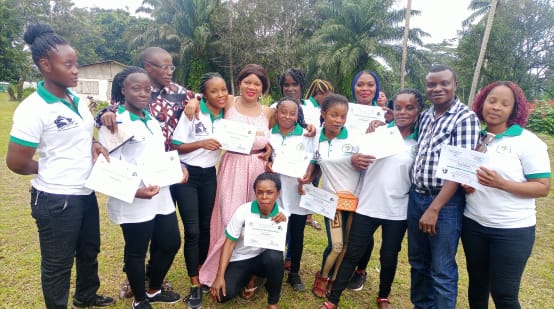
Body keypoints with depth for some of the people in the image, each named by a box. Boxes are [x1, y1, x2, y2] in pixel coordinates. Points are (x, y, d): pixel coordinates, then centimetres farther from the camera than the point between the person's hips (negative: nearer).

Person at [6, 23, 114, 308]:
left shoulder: (78, 101, 4)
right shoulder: (32, 109, -19)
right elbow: (16, 162, -16)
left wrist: (93, 145, -3)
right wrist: (52, 170, -1)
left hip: (86, 193, 8)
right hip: (56, 199, -8)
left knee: (89, 251, 25)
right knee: (58, 264, 12)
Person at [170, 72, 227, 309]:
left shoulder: (226, 116, 1)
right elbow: (176, 146, -12)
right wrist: (201, 143, -25)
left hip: (209, 175, 4)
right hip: (187, 175, -4)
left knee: (206, 227, 13)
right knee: (192, 230, -4)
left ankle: (202, 272, 33)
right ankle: (195, 284, 10)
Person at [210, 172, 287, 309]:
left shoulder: (280, 215, -13)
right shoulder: (243, 211, -19)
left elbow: (280, 246, -15)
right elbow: (229, 243, -14)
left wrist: (282, 225, -31)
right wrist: (220, 276, -18)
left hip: (264, 258, 1)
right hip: (240, 260, 0)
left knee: (275, 256, -35)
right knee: (223, 294, -23)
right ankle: (248, 277, 11)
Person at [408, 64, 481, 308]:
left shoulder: (466, 118, -10)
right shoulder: (425, 116, 9)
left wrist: (434, 208, -18)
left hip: (446, 202, -6)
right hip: (416, 197, 6)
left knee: (442, 269, 4)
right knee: (418, 262, 19)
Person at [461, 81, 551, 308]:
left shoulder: (527, 141, -9)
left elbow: (543, 187, -11)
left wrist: (501, 183, -24)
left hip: (512, 230, -4)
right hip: (473, 224, 4)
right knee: (477, 284, 17)